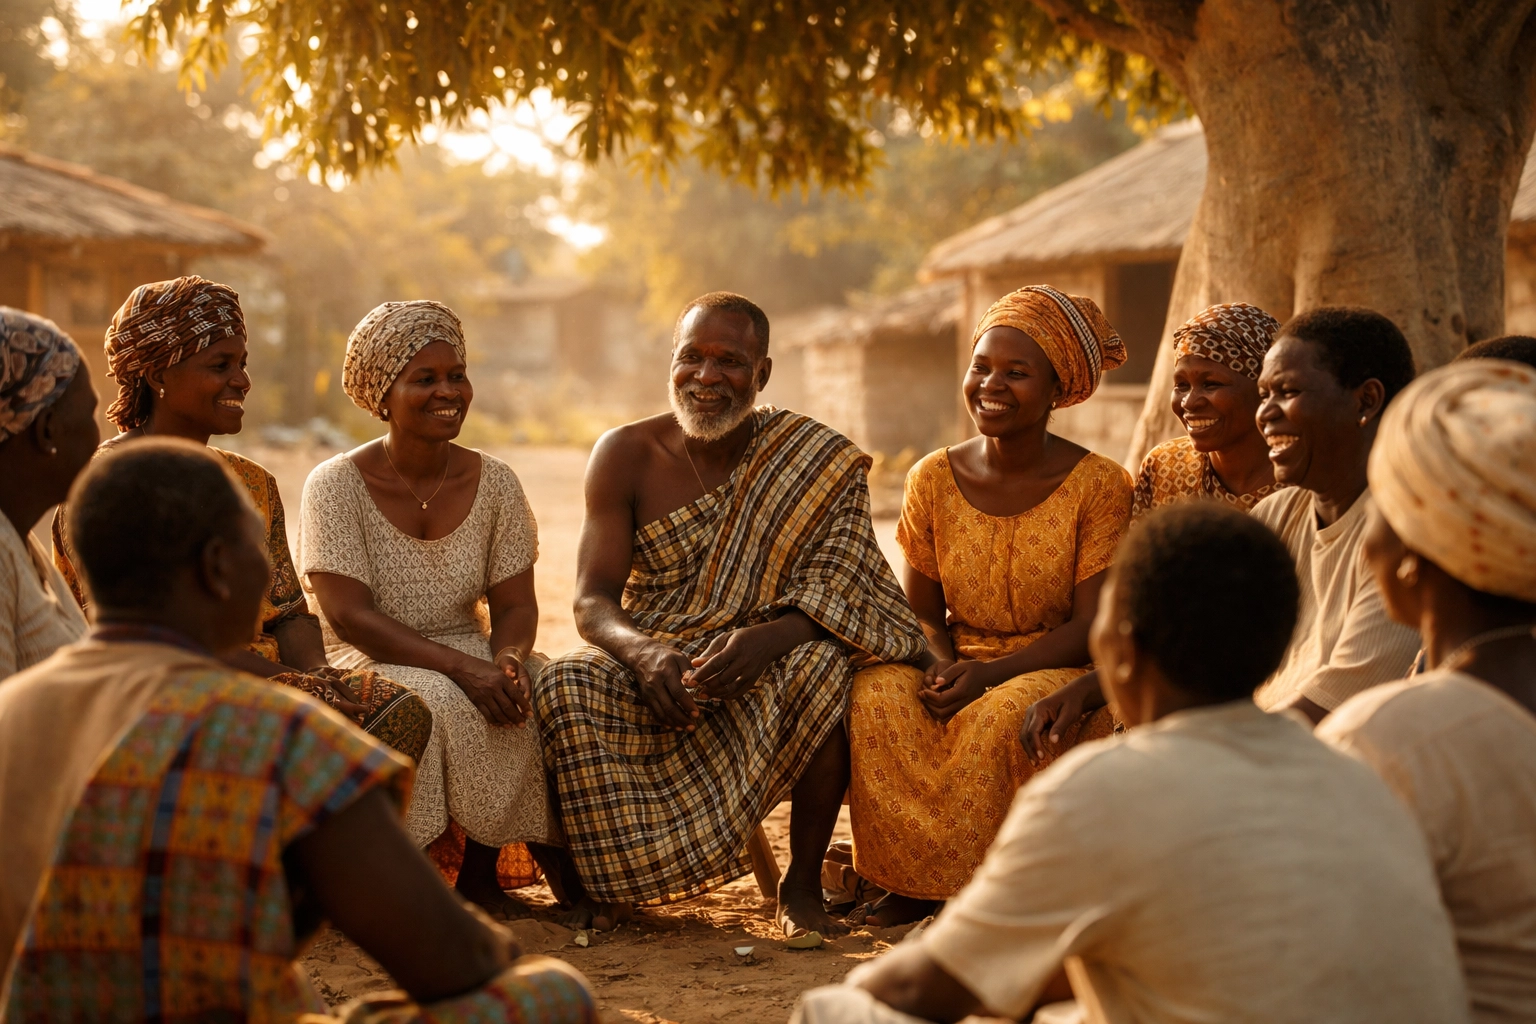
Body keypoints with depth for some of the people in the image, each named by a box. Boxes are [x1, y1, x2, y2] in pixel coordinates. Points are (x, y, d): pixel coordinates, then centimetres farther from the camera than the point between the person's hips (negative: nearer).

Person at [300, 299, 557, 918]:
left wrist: (507, 660, -23)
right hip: (366, 668, -4)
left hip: (468, 653, 4)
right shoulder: (336, 486, -10)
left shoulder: (494, 483, 3)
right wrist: (463, 668, -28)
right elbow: (349, 616, -17)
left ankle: (481, 870, -10)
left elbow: (514, 604, 2)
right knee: (439, 702, -35)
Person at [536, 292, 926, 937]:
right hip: (647, 661, 1)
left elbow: (831, 596, -14)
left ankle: (803, 883, -16)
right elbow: (593, 599, -8)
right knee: (568, 689, -30)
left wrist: (762, 641, -36)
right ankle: (604, 881, -11)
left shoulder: (817, 464, -4)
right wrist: (645, 652, -31)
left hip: (764, 676, 0)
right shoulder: (626, 455, -1)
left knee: (824, 661, -33)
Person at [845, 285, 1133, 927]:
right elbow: (923, 612, 8)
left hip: (1059, 672, -3)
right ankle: (911, 884, -17)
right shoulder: (935, 479, 4)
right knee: (876, 694, -28)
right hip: (962, 664, 4)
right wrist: (940, 662, -16)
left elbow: (1091, 627, -12)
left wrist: (989, 672, -24)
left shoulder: (1099, 486, -8)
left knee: (1004, 714, -37)